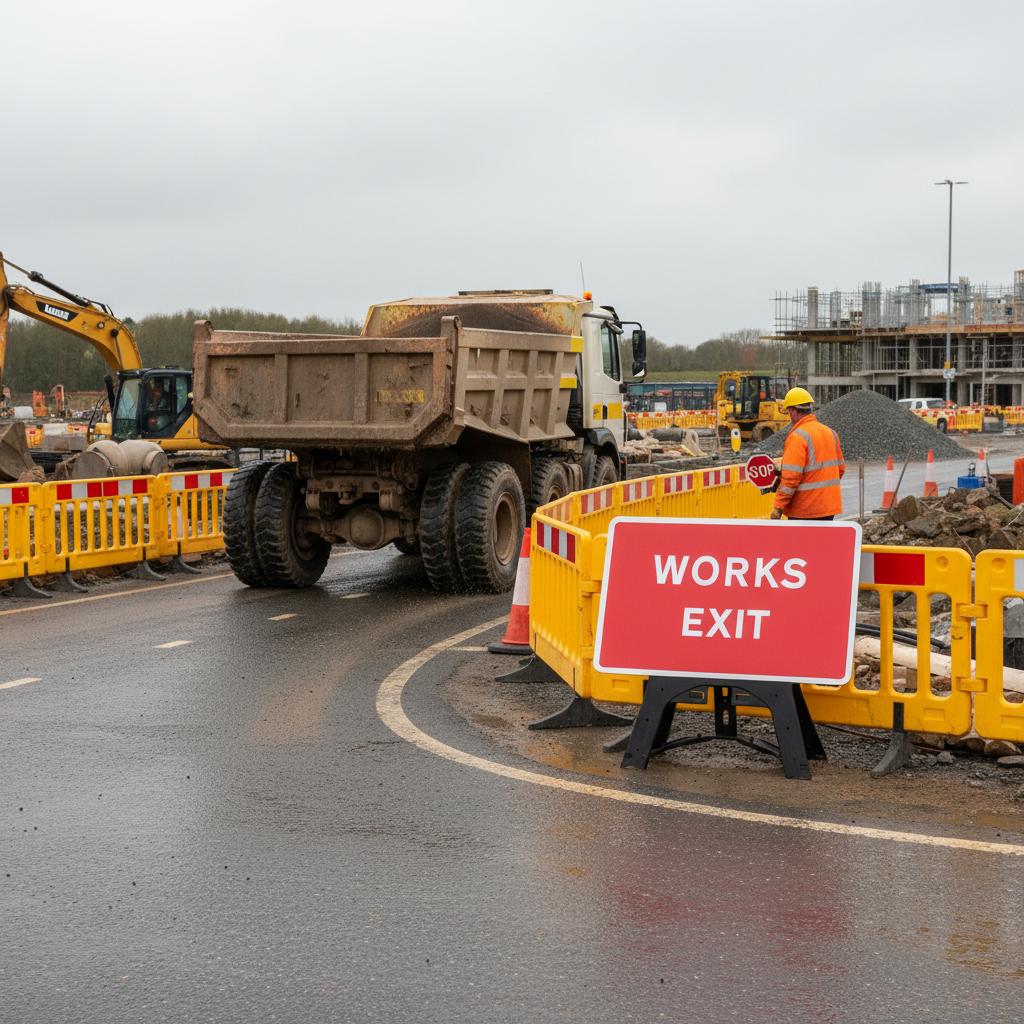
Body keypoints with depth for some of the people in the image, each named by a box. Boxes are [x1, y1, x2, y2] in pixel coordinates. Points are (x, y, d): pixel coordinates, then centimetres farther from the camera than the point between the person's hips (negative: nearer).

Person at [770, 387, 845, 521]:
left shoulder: (797, 437, -16)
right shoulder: (830, 433, 10)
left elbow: (791, 477, -20)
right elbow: (840, 468, 17)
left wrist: (778, 507, -17)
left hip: (804, 511, -8)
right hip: (829, 507, 8)